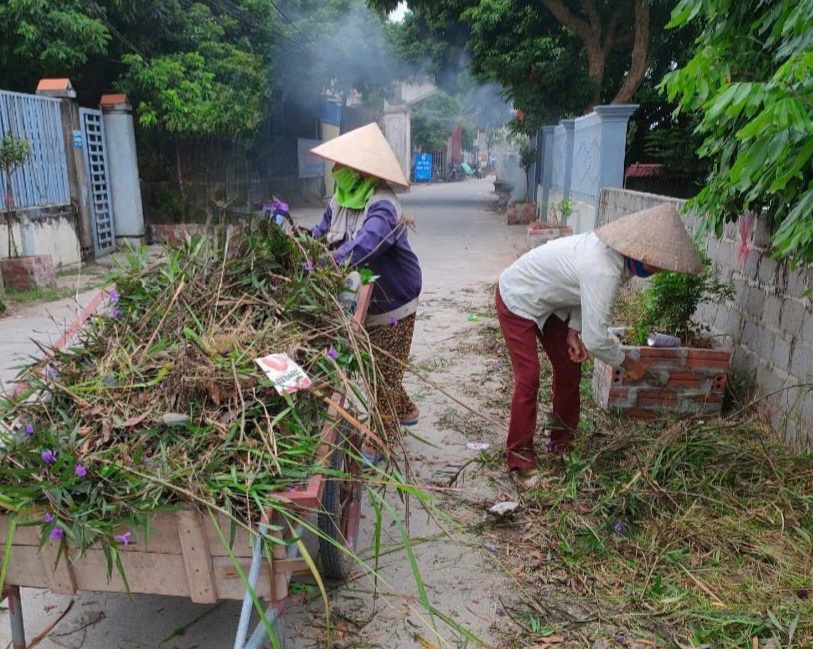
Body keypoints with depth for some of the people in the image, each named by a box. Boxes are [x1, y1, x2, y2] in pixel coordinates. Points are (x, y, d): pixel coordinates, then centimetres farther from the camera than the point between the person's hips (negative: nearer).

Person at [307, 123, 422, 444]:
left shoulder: (382, 206, -27)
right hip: (362, 300, 8)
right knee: (375, 366, 20)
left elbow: (363, 246, -44)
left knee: (384, 370, 3)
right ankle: (404, 410, 42)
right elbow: (319, 235, 5)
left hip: (392, 301, -8)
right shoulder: (339, 200, -1)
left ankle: (382, 438, 18)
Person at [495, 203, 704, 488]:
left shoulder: (616, 252, -9)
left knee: (569, 369, 10)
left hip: (546, 302, 9)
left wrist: (573, 331, -8)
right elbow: (596, 339, -33)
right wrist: (629, 364, -16)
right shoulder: (603, 270, -37)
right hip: (517, 302, -9)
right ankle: (520, 457, 1)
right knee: (528, 378, -13)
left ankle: (562, 439, 26)